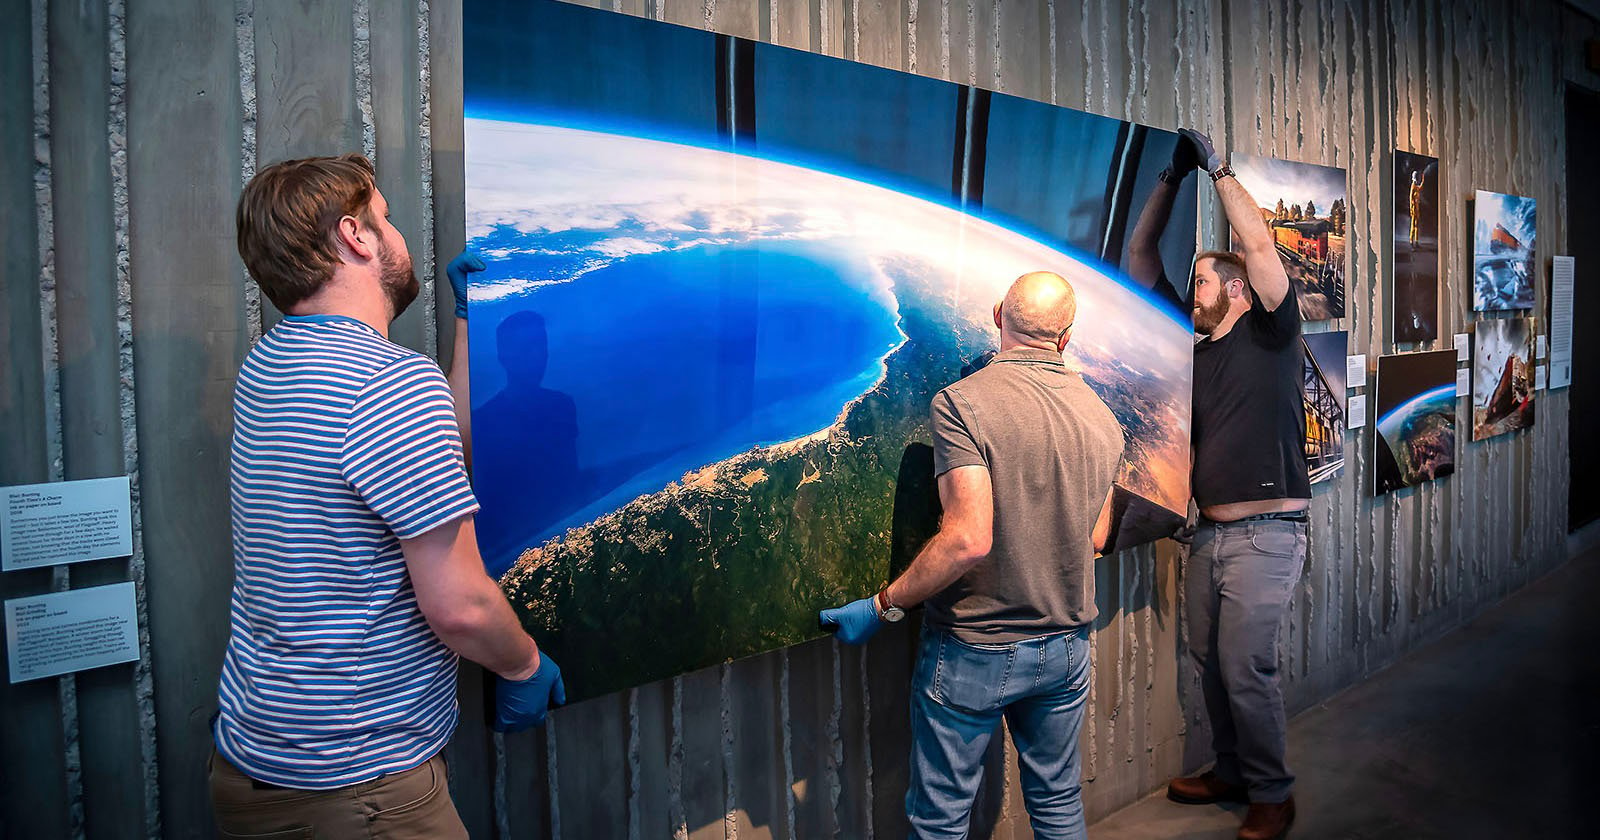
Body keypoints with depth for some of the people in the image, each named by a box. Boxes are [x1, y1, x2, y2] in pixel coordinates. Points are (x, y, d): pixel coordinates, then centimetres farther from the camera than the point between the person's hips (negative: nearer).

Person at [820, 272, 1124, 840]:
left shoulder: (962, 403, -17)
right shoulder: (1102, 418, 2)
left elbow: (969, 539, -25)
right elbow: (1096, 539, 10)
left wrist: (882, 607, -16)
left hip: (974, 650, -5)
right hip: (1066, 645, 6)